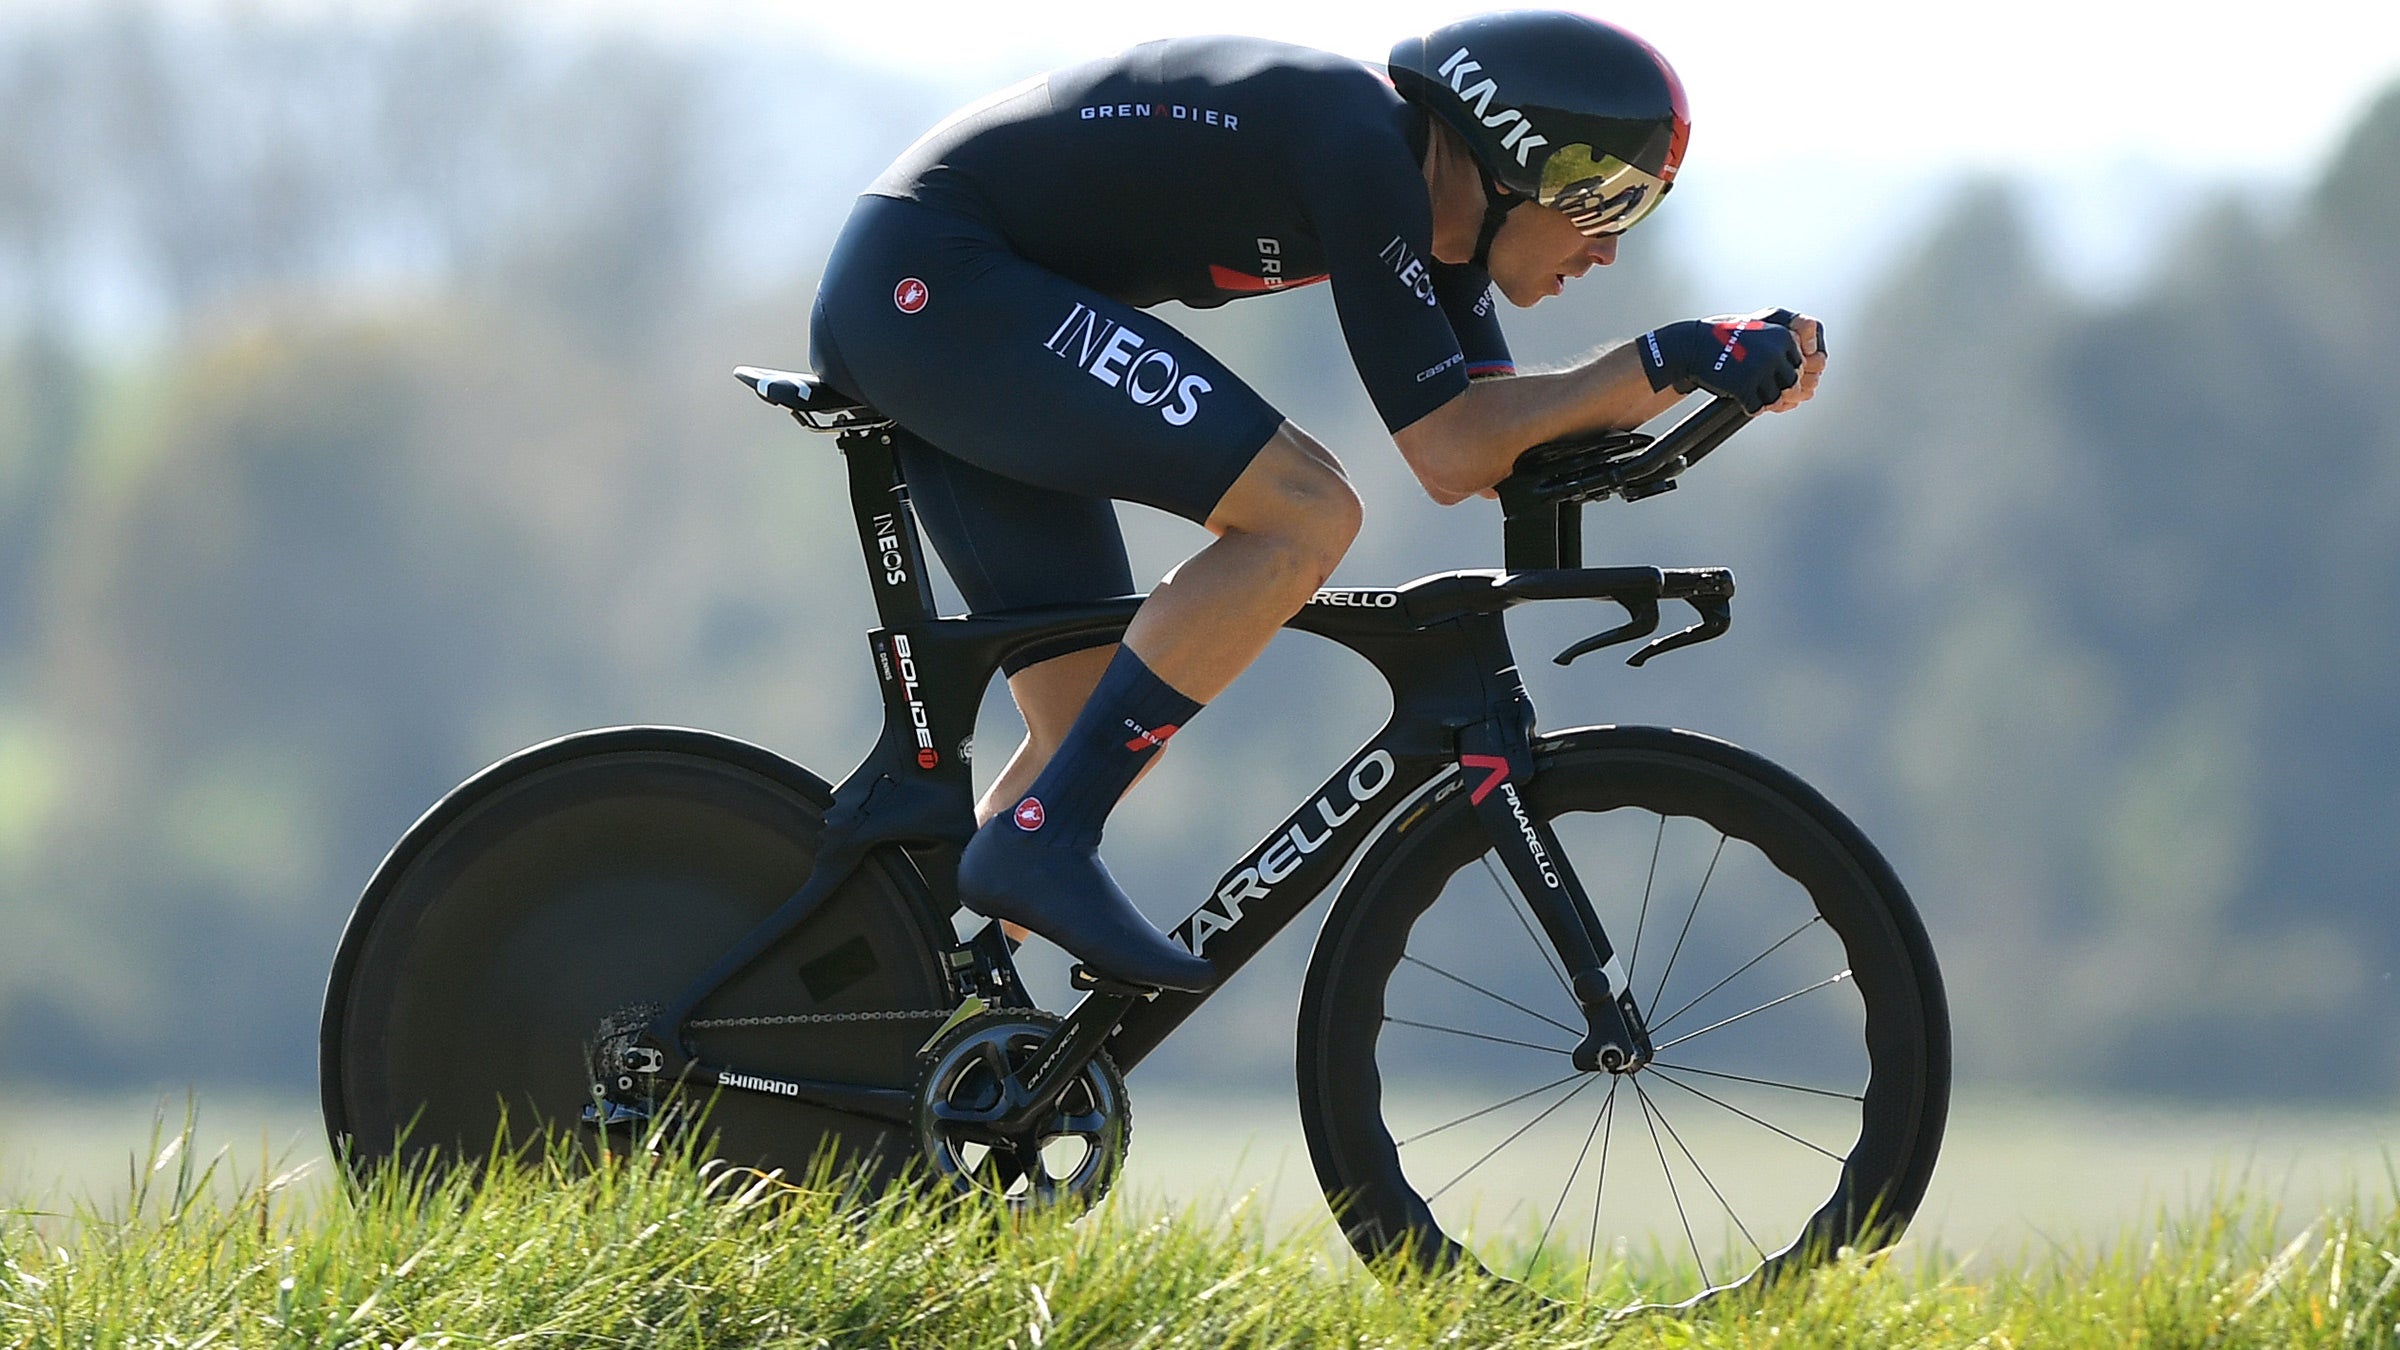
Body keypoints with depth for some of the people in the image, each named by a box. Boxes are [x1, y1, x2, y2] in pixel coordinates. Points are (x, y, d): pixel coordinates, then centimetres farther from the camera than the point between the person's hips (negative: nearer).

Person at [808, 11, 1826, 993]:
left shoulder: (1428, 197, 9)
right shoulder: (1362, 143, -20)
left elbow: (1497, 443, 9)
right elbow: (1449, 458, -22)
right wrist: (1667, 362, -17)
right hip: (935, 281, -11)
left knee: (1100, 737, 8)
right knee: (1307, 514, -19)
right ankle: (1038, 846, -18)